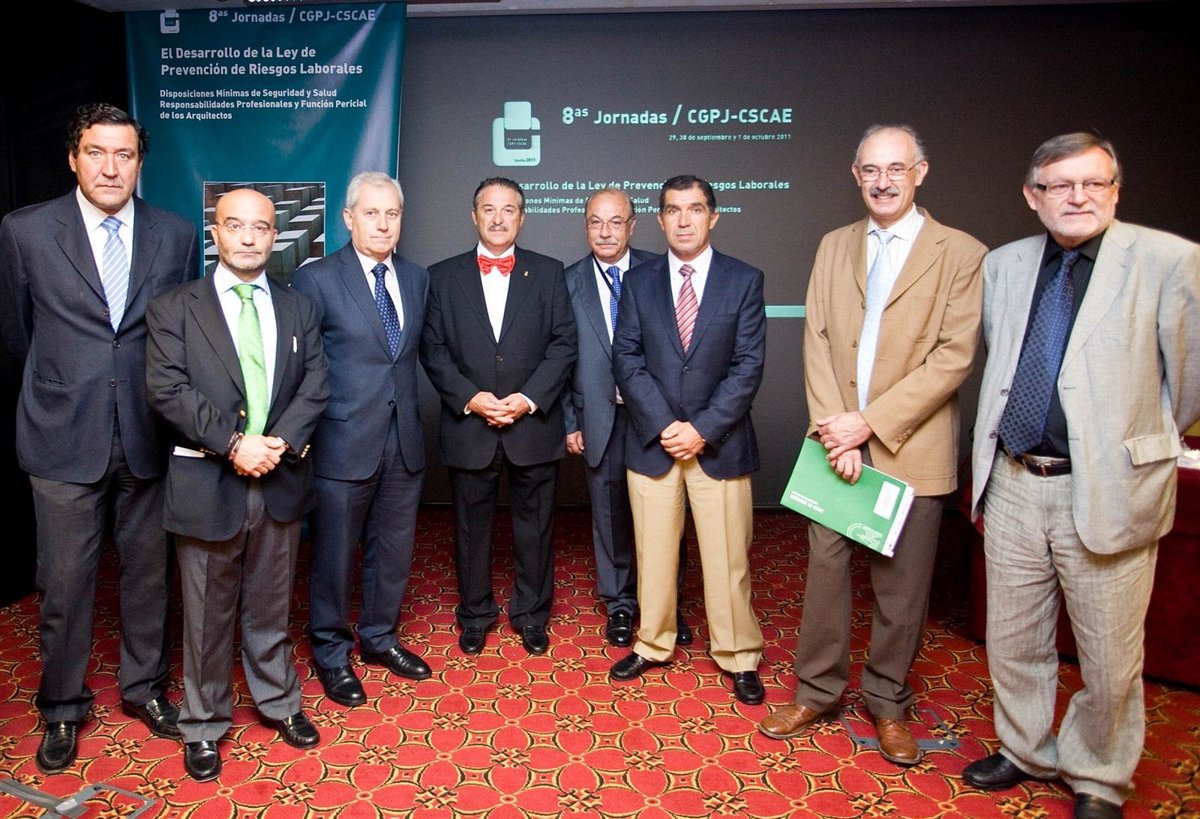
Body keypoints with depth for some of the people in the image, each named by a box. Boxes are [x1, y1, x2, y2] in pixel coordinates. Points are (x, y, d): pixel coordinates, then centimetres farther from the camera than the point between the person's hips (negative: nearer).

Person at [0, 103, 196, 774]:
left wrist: (153, 389, 7)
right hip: (64, 438, -1)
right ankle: (64, 707, 29)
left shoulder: (177, 234, 2)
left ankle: (145, 686, 34)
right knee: (65, 582, 8)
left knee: (149, 572, 13)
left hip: (149, 434, 2)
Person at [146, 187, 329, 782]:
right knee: (207, 615, 10)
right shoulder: (174, 308, 0)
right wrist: (231, 445, -19)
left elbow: (314, 385, 1)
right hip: (206, 483, -2)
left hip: (280, 481, 3)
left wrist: (280, 442, -14)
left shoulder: (298, 309, 9)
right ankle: (203, 725, 28)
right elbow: (167, 388, -10)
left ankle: (279, 703, 35)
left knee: (271, 607, 16)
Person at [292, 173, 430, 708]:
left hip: (404, 442, 5)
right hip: (344, 443, -5)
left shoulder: (417, 279, 9)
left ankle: (380, 638, 37)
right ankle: (331, 654, 29)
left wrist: (410, 406, 8)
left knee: (393, 550, 16)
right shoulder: (316, 279, -7)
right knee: (334, 556, 9)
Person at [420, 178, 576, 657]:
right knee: (471, 527, 12)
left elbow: (563, 344, -1)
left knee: (535, 526, 10)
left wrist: (529, 398, -12)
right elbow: (432, 349, 1)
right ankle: (475, 613, 30)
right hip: (469, 427, 0)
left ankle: (531, 613, 28)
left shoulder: (549, 273, 5)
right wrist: (470, 398, -12)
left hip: (534, 426, 0)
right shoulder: (443, 276, 5)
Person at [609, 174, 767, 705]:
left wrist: (704, 428, -13)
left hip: (719, 442, -1)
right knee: (653, 552, 11)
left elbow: (748, 366, -5)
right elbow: (626, 359, -1)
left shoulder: (744, 280, 1)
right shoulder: (638, 282, 6)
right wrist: (664, 425, -11)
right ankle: (653, 645, 28)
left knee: (726, 557, 5)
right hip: (651, 440, 2)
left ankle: (738, 656, 21)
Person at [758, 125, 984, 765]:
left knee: (902, 586, 8)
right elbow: (816, 341, 3)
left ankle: (888, 703, 28)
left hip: (911, 448, -3)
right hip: (838, 441, 3)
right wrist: (832, 428, -9)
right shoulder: (834, 247, 10)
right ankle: (816, 692, 26)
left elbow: (953, 356, -10)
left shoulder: (962, 254, -3)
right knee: (825, 568, 10)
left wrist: (870, 422, -15)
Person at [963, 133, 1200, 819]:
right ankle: (1026, 752, 39)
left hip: (1106, 491, -4)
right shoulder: (1003, 265, 7)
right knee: (1013, 642, 17)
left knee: (1111, 659, 9)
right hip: (1012, 484, 4)